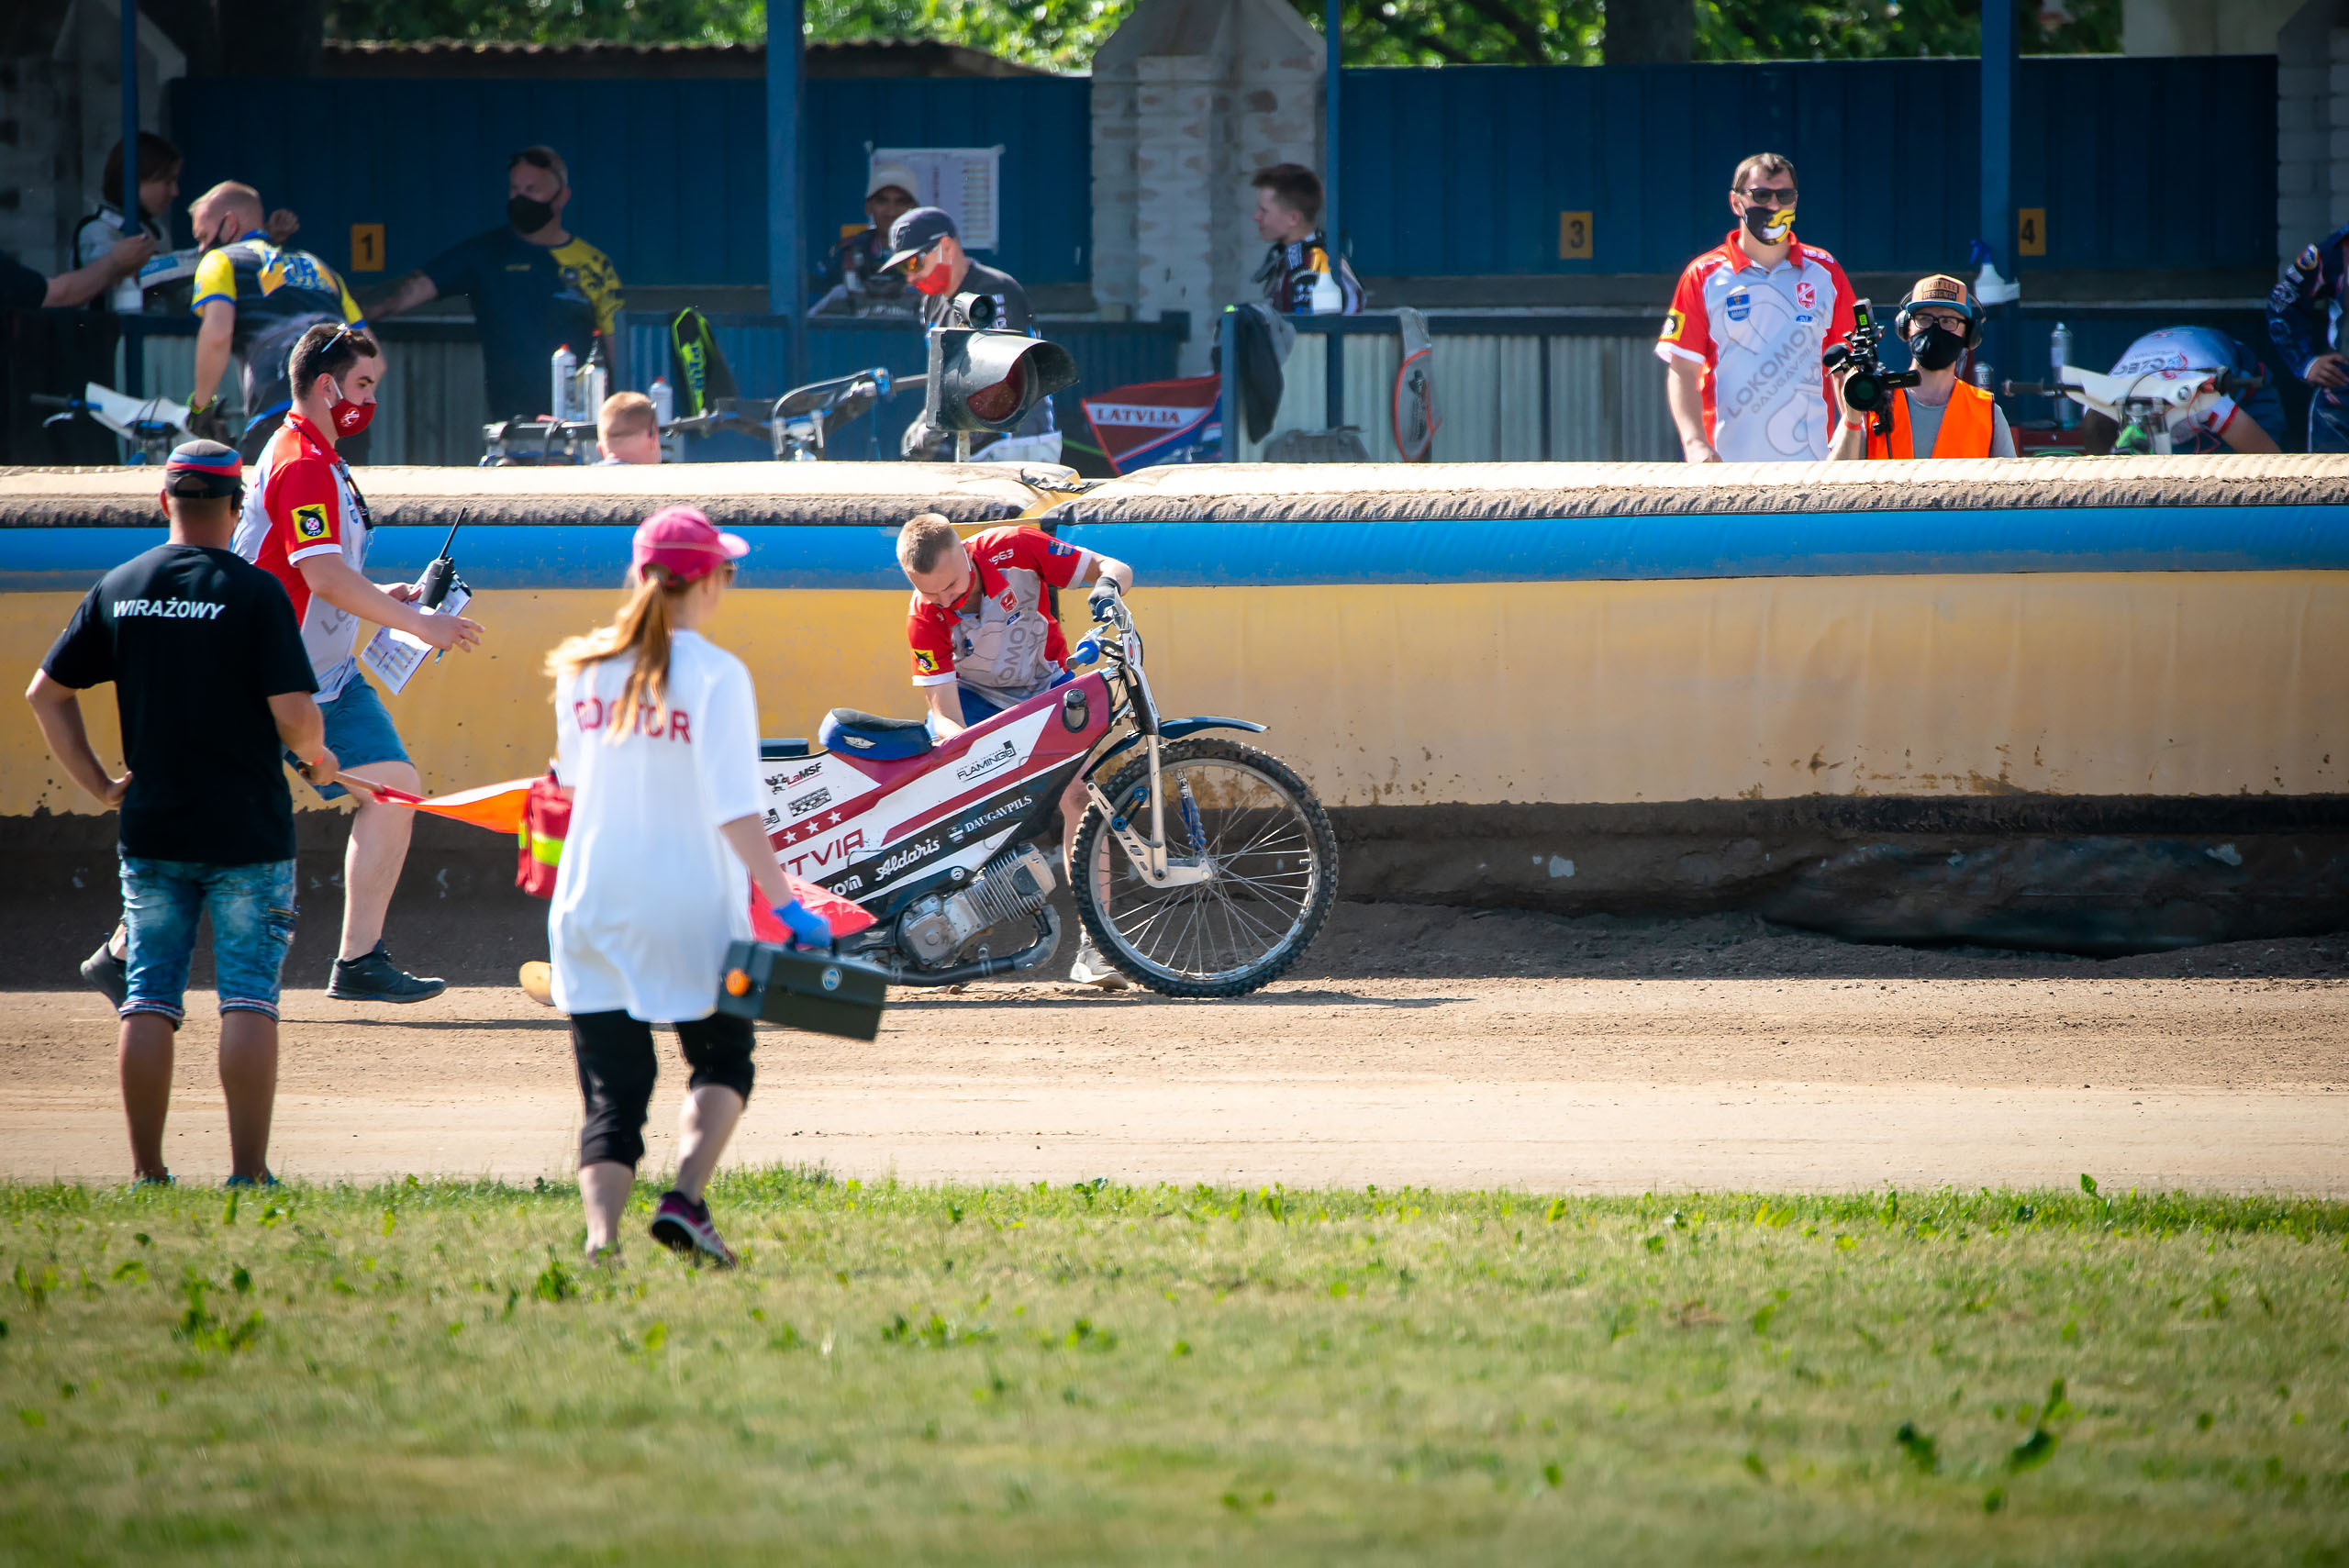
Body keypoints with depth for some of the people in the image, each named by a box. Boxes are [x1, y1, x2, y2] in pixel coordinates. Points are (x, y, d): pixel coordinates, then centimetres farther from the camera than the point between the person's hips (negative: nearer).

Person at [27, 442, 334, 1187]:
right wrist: (318, 757, 4)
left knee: (148, 999, 8)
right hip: (246, 831, -4)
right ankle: (247, 1173, -4)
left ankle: (147, 1173, 7)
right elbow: (294, 714, -16)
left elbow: (45, 693, 8)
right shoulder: (254, 593, -11)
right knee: (248, 999, -1)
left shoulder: (119, 589, 4)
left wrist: (97, 781, 11)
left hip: (150, 826, 4)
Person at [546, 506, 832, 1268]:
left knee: (611, 1093, 6)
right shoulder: (715, 675, -12)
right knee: (721, 1061, 16)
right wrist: (787, 904, -18)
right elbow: (735, 808, -19)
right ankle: (686, 1198, -6)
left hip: (591, 905, 4)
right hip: (689, 909, -4)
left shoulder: (581, 668, 3)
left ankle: (600, 1233, -14)